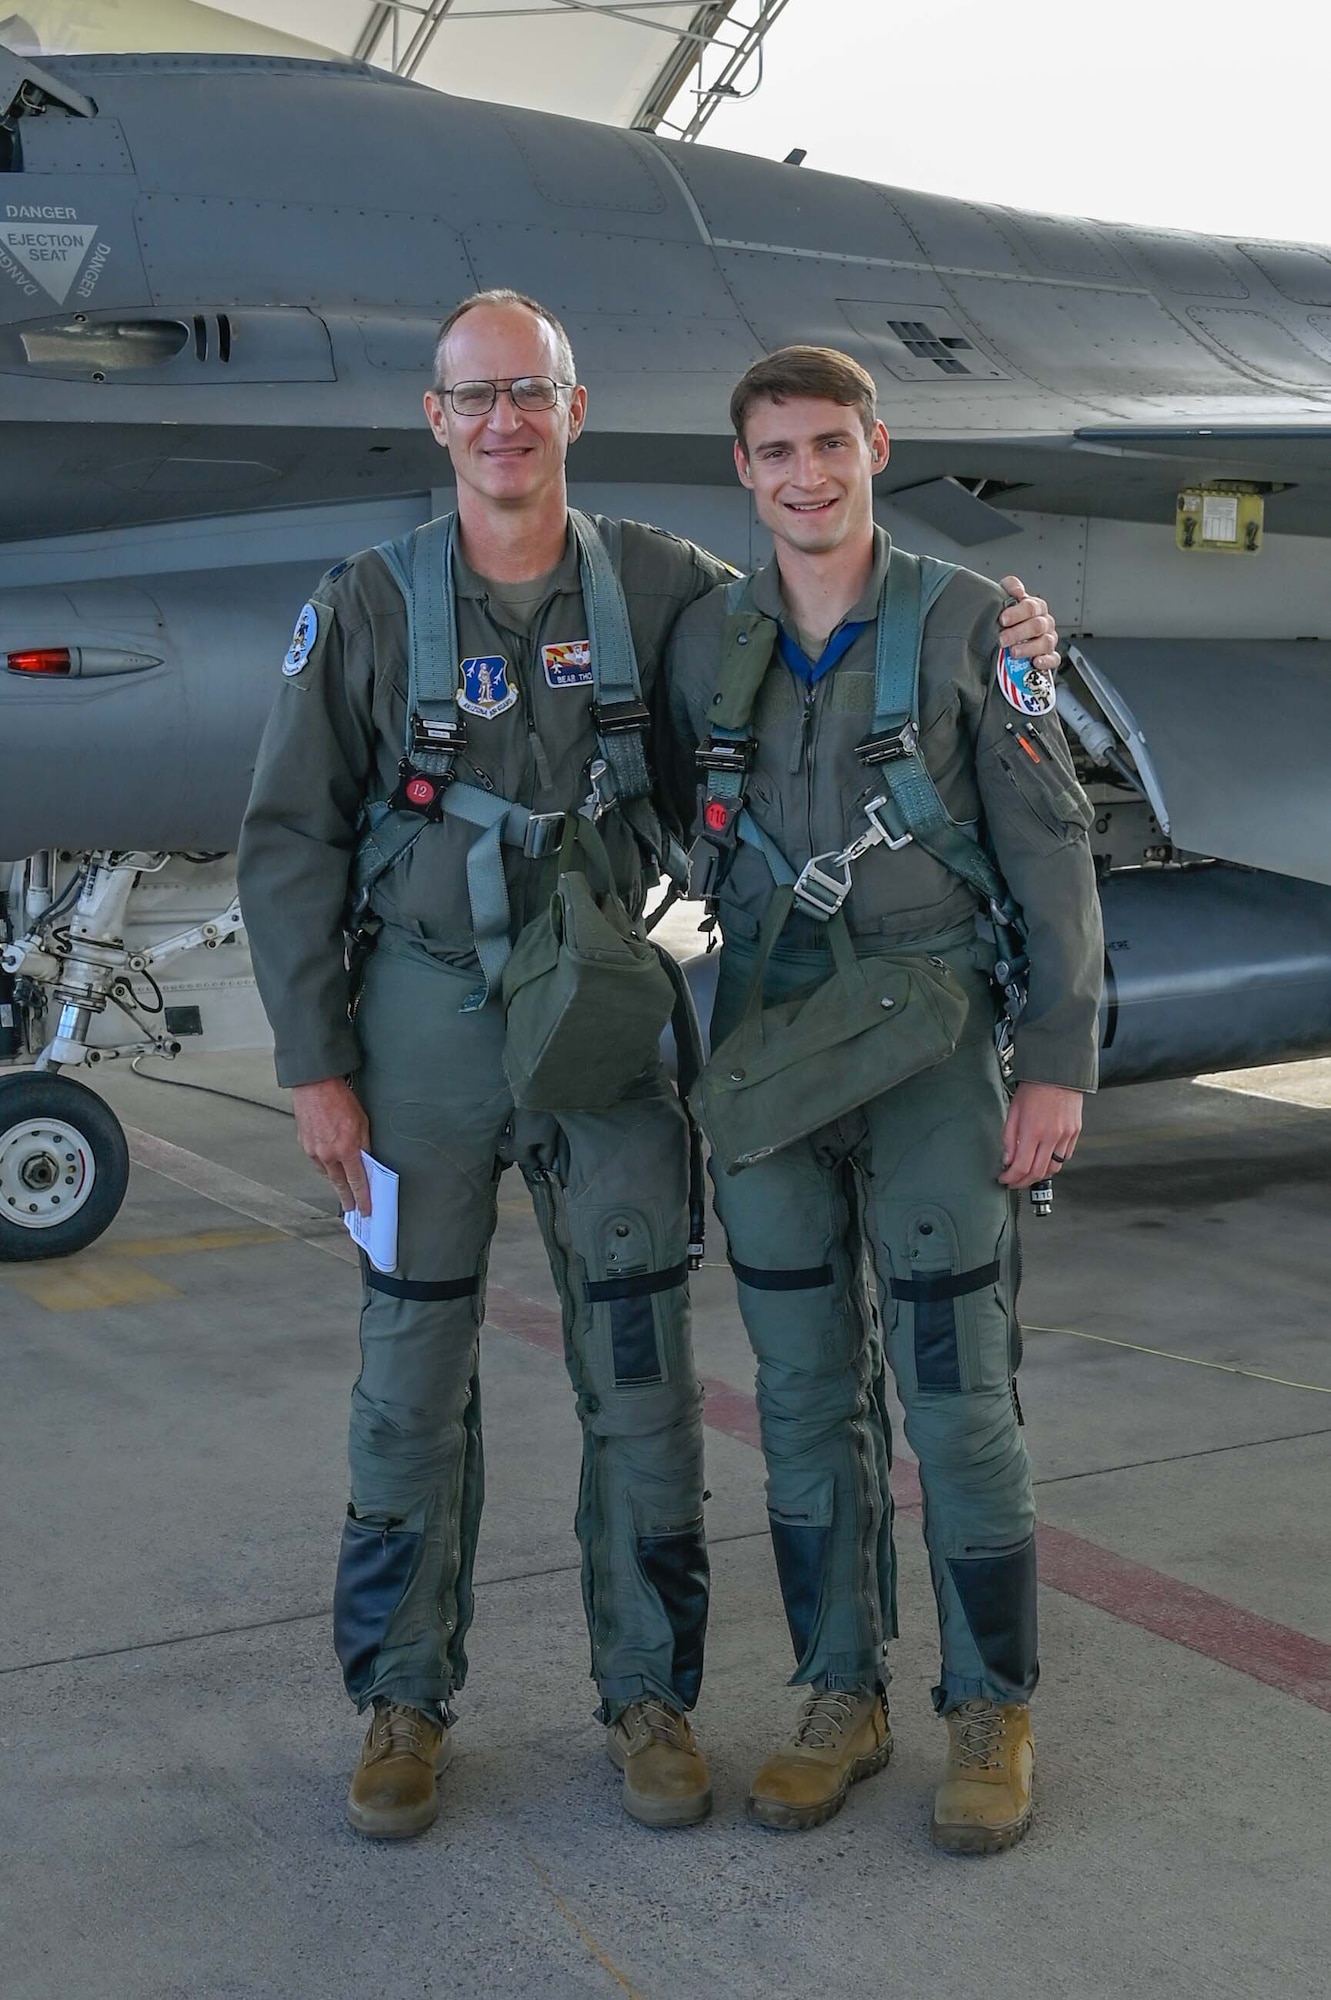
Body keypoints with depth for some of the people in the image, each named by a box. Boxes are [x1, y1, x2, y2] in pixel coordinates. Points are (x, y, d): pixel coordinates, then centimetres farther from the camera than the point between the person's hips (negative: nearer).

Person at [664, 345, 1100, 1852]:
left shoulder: (967, 624, -3)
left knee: (959, 1398, 0)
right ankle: (841, 1698, 23)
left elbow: (1051, 849, -4)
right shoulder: (705, 642, 6)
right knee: (806, 1394, 9)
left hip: (927, 1048, -3)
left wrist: (1060, 1060, -10)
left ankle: (991, 1713, 16)